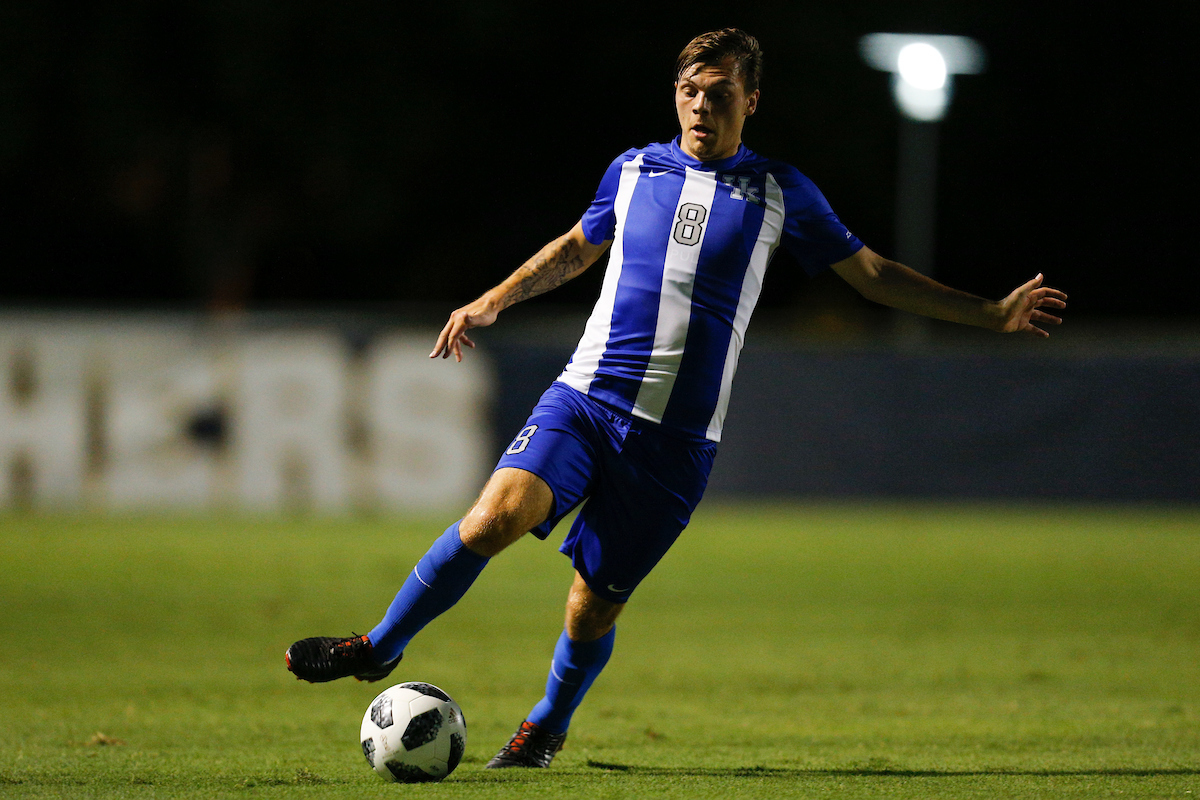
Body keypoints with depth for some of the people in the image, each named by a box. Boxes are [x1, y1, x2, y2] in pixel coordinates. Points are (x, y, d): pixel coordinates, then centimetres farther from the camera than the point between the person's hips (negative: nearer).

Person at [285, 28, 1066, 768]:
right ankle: (379, 648, -8)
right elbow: (577, 248, 29)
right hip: (584, 399, 1)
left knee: (593, 607, 0)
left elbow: (873, 273, 12)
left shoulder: (780, 192, 5)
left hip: (676, 439, -1)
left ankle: (548, 726, 29)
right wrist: (492, 303, 22)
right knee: (498, 514, -25)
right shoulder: (634, 169, 11)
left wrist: (993, 313, 9)